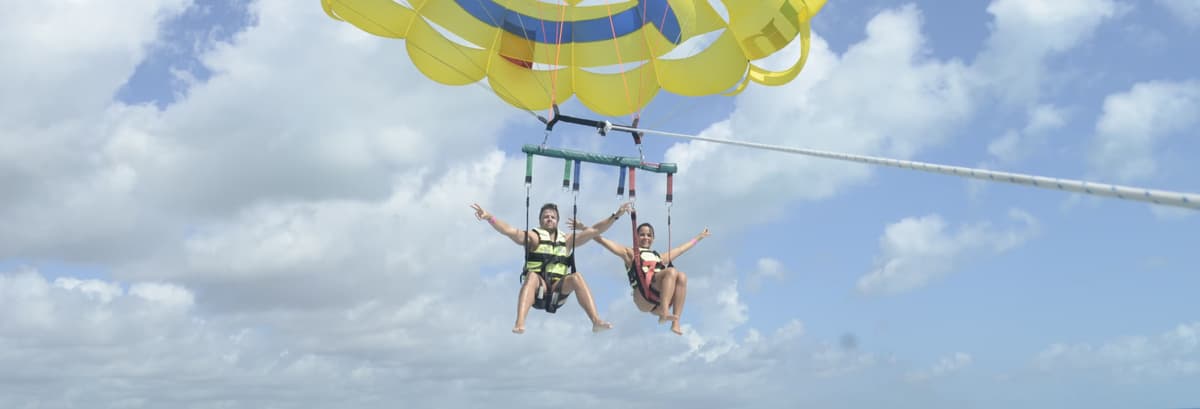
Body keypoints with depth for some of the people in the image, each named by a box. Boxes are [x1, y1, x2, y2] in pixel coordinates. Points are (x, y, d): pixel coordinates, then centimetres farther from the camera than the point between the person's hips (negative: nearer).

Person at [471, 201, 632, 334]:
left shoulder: (567, 239, 18)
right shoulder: (533, 237, 8)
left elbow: (594, 230, 15)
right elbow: (510, 231, -8)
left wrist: (615, 216, 7)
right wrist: (489, 217, -24)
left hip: (558, 291, 2)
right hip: (537, 290, -2)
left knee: (576, 276, -25)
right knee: (532, 276, -34)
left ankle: (596, 321, -36)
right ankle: (519, 323, -51)